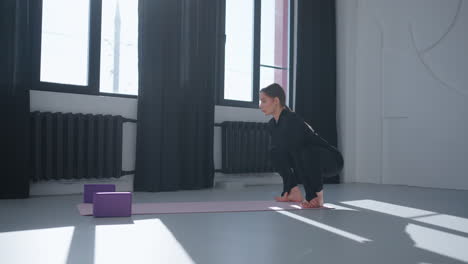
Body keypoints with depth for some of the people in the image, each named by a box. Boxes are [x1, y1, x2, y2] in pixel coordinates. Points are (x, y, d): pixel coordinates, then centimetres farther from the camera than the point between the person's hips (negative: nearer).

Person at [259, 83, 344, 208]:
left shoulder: (292, 120, -27)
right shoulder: (273, 124, -2)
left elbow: (296, 153, -30)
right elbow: (282, 154, 0)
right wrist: (290, 190, -2)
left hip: (332, 160, -8)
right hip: (309, 159, 8)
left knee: (307, 153, -37)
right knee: (275, 152, -3)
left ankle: (317, 197, -18)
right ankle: (294, 193, 0)